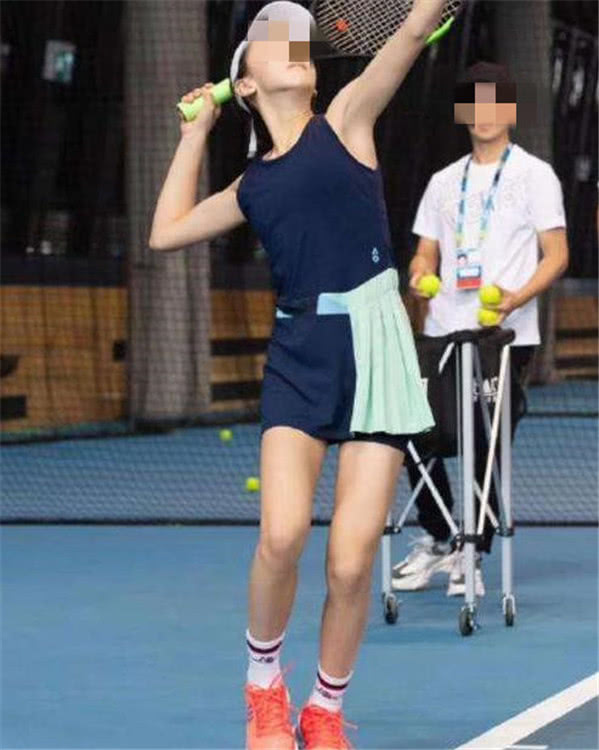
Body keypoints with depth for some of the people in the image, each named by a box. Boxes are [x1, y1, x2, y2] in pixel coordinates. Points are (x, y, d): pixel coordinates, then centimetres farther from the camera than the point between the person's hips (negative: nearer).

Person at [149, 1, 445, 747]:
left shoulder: (346, 122, 7)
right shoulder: (253, 186, 15)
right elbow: (166, 232, 24)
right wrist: (195, 133, 27)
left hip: (375, 349, -2)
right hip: (299, 356, 2)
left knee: (351, 561, -5)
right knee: (282, 533, -18)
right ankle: (264, 685, 8)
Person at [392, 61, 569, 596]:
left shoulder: (534, 175, 3)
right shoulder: (444, 181, 17)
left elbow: (556, 254, -3)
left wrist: (517, 297, -20)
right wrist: (420, 276, -6)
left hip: (506, 335, -4)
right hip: (443, 332, 4)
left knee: (488, 447, -4)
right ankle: (437, 540, 18)